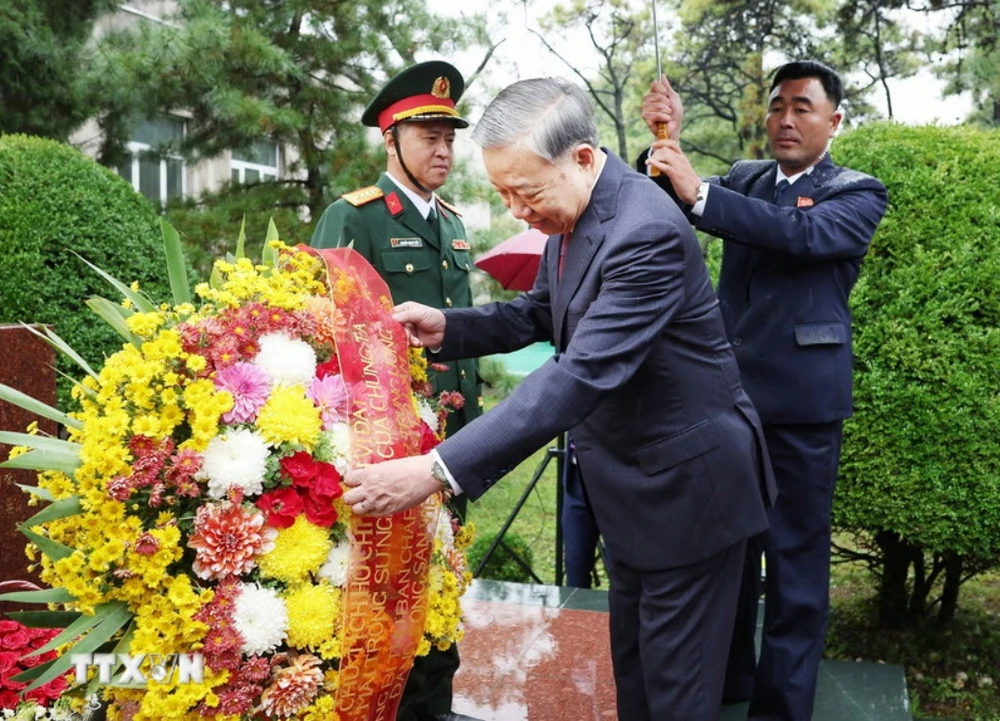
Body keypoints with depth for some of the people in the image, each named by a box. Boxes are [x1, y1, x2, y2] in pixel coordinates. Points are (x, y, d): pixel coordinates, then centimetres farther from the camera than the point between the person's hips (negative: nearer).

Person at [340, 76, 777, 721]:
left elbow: (581, 374, -38)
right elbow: (541, 313, 12)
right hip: (631, 478, 9)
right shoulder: (573, 214, -2)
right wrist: (448, 327, -7)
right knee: (631, 653, 22)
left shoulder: (646, 232, -31)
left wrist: (439, 471, -41)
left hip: (686, 481, -8)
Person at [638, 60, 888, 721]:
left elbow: (803, 233, -21)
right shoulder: (744, 178, 13)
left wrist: (699, 192, -30)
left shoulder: (858, 194, -1)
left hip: (801, 400, -4)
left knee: (796, 556, 4)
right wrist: (667, 144, -21)